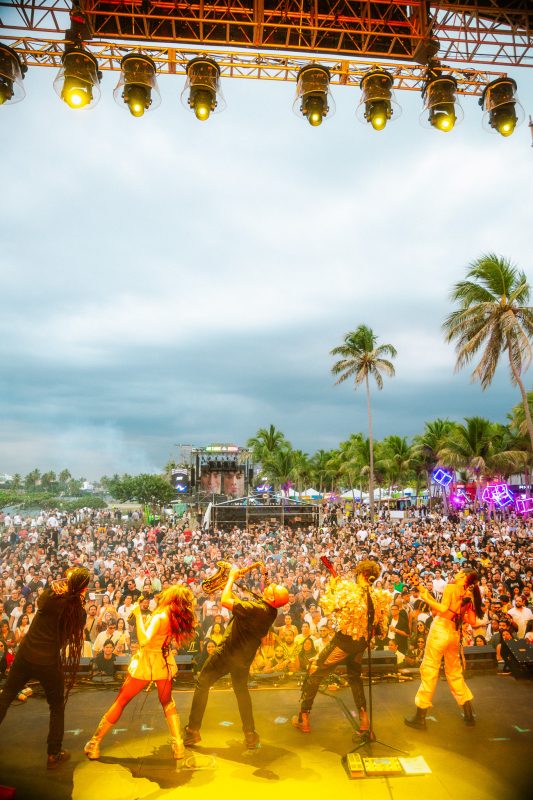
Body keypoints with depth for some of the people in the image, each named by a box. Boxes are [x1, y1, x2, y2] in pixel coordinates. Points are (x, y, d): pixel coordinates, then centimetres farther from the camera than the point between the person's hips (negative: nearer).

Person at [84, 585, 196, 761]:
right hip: (164, 663, 5)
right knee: (167, 702, 23)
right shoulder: (180, 618, -6)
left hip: (146, 662, -4)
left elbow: (144, 640, -32)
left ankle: (94, 743, 21)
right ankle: (178, 746, 13)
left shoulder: (161, 616, -24)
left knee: (120, 702, 13)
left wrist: (138, 615, -27)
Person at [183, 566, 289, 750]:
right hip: (245, 656, 7)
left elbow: (225, 601, -33)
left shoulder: (257, 609, -34)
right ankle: (250, 735, 26)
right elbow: (241, 603, 7)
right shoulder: (271, 611, -8)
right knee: (241, 691, 25)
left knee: (202, 684, 10)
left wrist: (232, 577, -22)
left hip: (228, 651, -7)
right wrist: (230, 585, 1)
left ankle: (193, 730, 15)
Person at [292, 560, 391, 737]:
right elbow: (380, 628, 4)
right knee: (354, 676, 29)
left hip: (343, 641, -5)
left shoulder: (348, 589, -19)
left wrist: (331, 586, -1)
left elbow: (327, 606, -14)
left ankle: (303, 718, 17)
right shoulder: (380, 596, -3)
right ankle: (364, 718, 22)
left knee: (314, 673, 11)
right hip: (361, 644, 5)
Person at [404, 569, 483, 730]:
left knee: (429, 670, -1)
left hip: (441, 629, -6)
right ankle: (469, 714, 25)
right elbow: (472, 621, 10)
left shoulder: (450, 587, -7)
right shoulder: (470, 595, 10)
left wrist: (427, 598, -9)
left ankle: (420, 717, 4)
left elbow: (443, 609, -20)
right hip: (456, 634, 6)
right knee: (455, 672, 21)